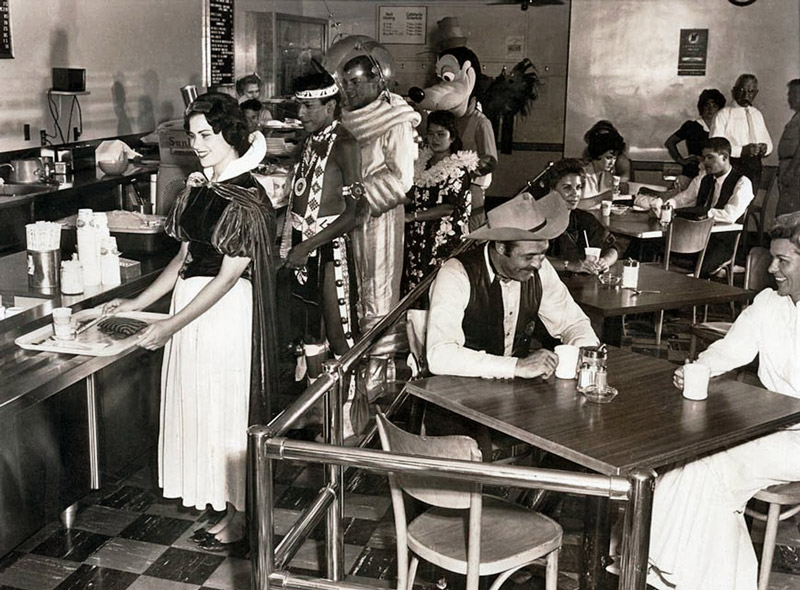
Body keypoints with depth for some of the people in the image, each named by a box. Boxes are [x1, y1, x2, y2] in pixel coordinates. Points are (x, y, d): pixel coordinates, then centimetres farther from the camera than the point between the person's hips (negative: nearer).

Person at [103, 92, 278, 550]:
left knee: (226, 407, 3)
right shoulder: (200, 188, 8)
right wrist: (139, 302, 8)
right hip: (190, 305, 8)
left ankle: (238, 514, 19)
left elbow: (228, 275, -19)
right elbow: (186, 256, 13)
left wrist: (172, 325, -19)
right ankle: (214, 495, 32)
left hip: (227, 310, -8)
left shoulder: (245, 198, -16)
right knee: (198, 403, 15)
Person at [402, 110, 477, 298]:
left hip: (444, 242, -6)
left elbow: (451, 207, -13)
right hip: (416, 239, 6)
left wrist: (413, 216, -13)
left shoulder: (460, 168, -5)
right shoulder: (422, 161, 15)